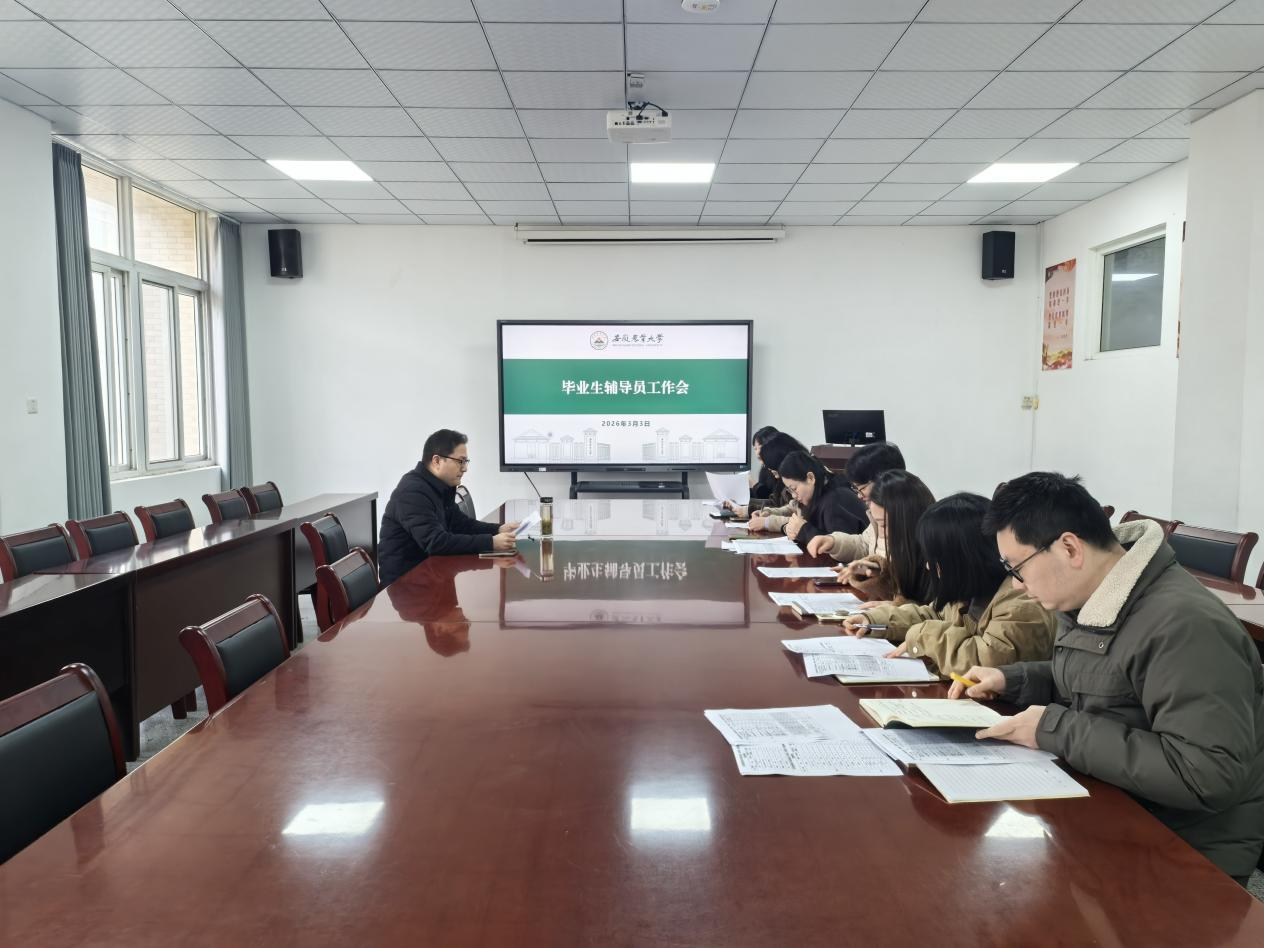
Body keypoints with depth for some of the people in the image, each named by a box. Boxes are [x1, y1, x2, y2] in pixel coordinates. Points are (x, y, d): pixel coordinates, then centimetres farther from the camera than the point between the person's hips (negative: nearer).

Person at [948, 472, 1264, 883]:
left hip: (1185, 852, -8)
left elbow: (1210, 776, -32)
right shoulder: (1088, 602, 3)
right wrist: (1011, 679, 4)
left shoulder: (1185, 626, -27)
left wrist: (1057, 730, -27)